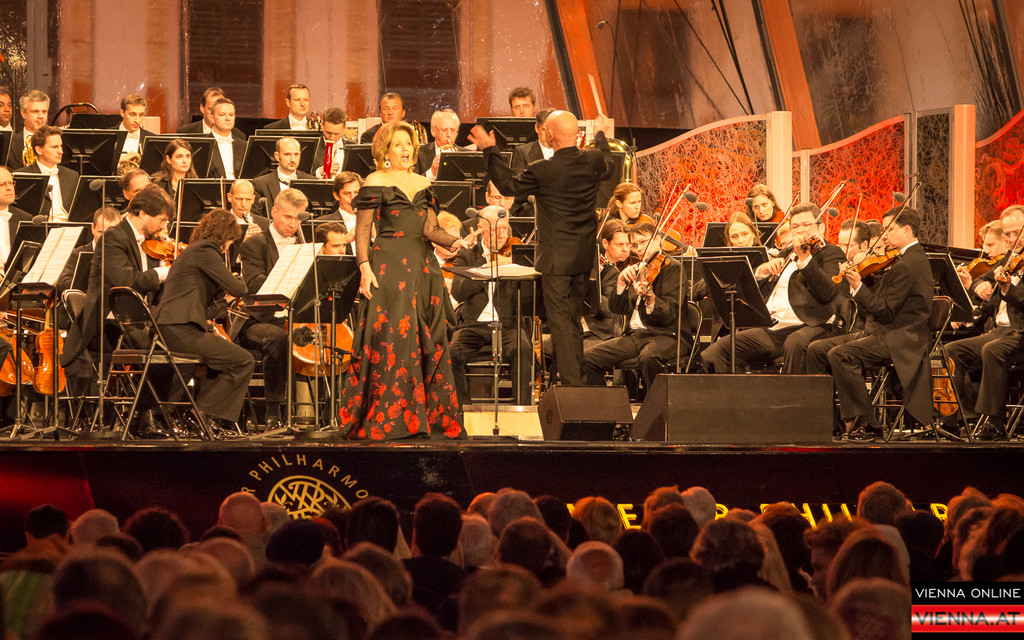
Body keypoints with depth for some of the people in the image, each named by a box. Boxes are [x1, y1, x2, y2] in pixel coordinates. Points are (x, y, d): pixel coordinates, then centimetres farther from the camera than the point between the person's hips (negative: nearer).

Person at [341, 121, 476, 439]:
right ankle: (385, 418, -7)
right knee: (390, 339, -10)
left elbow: (430, 229, 9)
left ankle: (426, 415, 5)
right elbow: (362, 230, -3)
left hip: (422, 266, 6)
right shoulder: (375, 183, 0)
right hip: (389, 266, -6)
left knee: (427, 340, 2)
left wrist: (455, 242, -9)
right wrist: (365, 267, -14)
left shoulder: (423, 184, 16)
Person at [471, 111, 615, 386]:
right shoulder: (593, 161, -5)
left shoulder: (542, 171, -20)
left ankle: (571, 383, -5)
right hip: (584, 255, 6)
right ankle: (576, 378, 27)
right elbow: (608, 167, 21)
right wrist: (602, 137, 39)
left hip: (556, 257, -6)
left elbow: (507, 185, -3)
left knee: (560, 320, -1)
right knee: (573, 318, 18)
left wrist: (490, 151, 8)